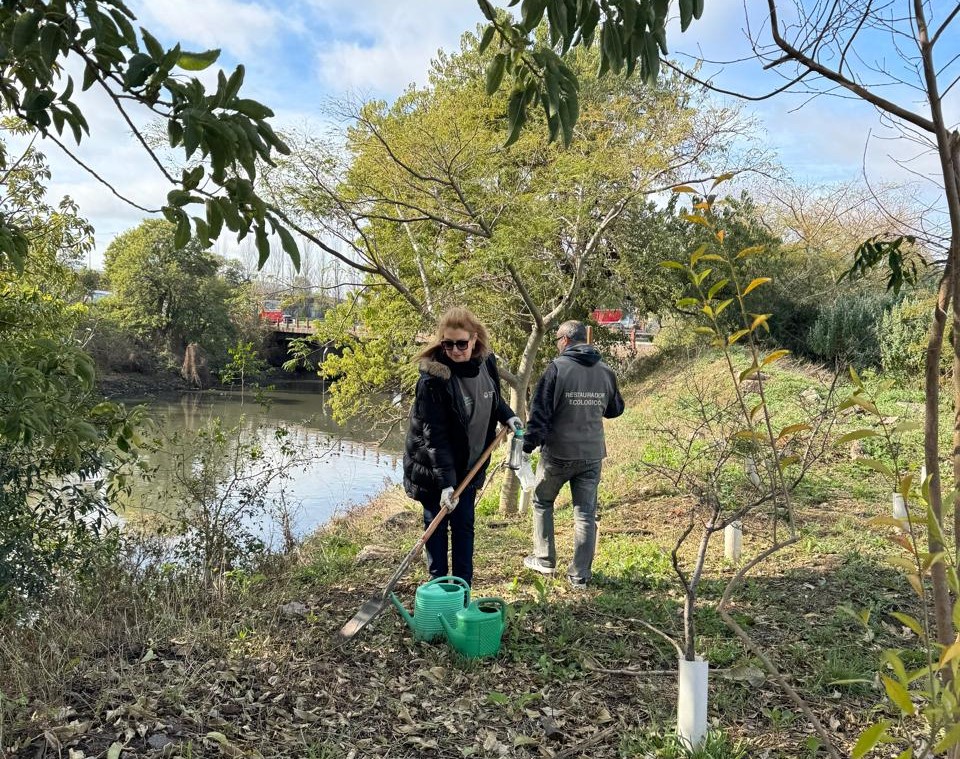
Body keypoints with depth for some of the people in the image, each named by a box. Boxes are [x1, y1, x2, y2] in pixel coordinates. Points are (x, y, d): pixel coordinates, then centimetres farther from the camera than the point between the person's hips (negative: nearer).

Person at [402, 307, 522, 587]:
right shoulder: (433, 379, -26)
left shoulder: (486, 361, -8)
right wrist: (446, 482, -30)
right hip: (433, 468, -5)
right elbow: (435, 435, -27)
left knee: (464, 525, 11)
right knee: (437, 526, 7)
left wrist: (507, 416, 1)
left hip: (469, 464, 5)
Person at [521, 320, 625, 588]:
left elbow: (540, 411, -15)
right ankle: (580, 574, 11)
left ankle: (545, 560, 24)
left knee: (542, 502, 18)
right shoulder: (605, 372, 3)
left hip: (557, 453, -3)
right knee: (586, 513, 9)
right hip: (592, 455, 4)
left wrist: (528, 446, -11)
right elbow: (615, 409, 16)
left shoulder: (557, 368, -12)